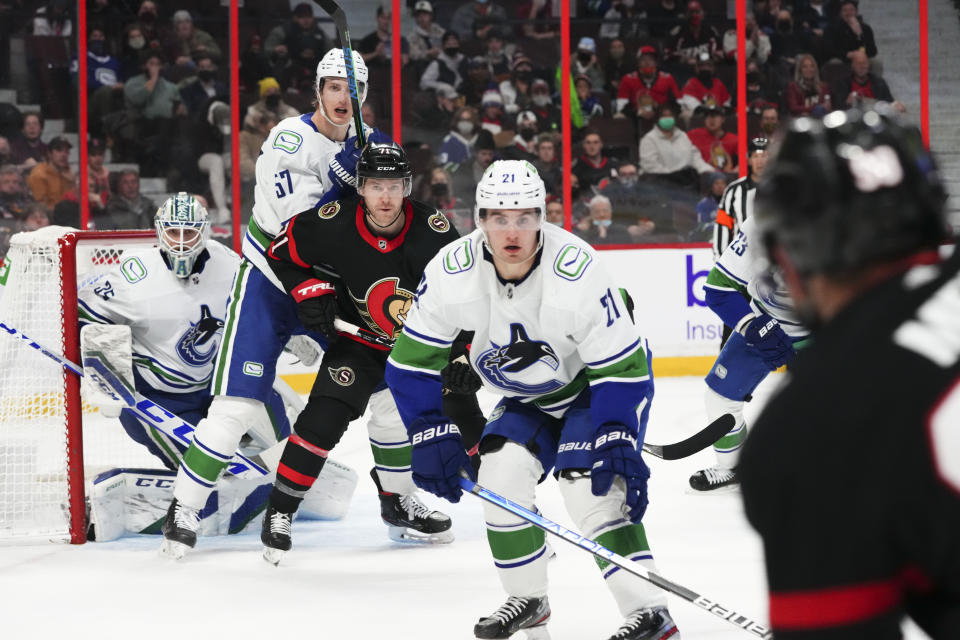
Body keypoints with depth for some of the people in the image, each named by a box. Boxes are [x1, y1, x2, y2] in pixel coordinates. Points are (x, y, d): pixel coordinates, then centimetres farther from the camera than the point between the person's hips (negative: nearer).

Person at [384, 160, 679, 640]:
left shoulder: (577, 272, -32)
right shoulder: (451, 273, -21)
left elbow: (622, 369, -26)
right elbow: (413, 361, -12)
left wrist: (617, 440, -35)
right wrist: (431, 435, -20)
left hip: (597, 385, -5)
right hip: (527, 399, 5)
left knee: (591, 486, -23)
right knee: (501, 469, -14)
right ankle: (527, 601, 5)